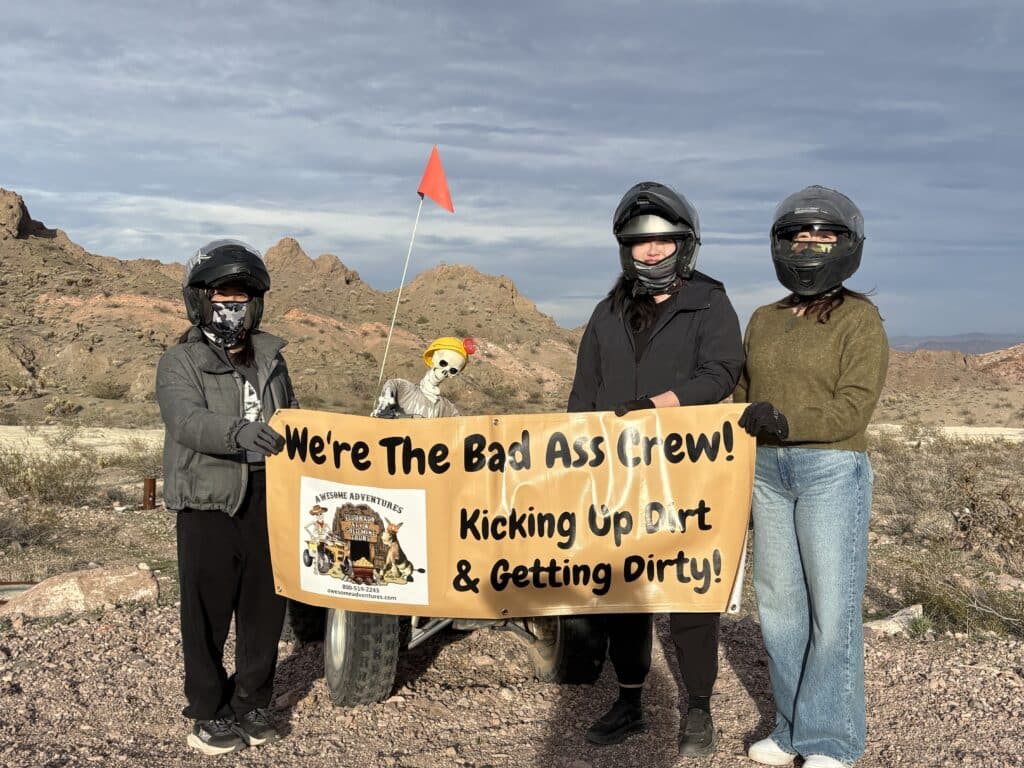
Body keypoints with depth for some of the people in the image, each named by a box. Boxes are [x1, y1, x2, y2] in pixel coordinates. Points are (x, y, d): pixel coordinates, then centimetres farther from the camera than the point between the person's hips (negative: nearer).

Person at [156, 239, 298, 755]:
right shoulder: (180, 364, -4)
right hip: (209, 504, -5)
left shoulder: (269, 358, 14)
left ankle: (251, 702, 27)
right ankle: (209, 711, 18)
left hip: (268, 500, 5)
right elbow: (189, 421, -22)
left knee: (265, 606, 11)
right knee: (208, 612, 1)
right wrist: (239, 432, -39)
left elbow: (291, 419, 22)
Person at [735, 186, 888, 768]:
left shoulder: (859, 318, -4)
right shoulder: (764, 320, 12)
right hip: (769, 470, 6)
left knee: (832, 607, -2)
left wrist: (785, 420, -23)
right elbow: (744, 394, 15)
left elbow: (854, 408, -13)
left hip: (832, 470, -5)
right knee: (780, 601, 10)